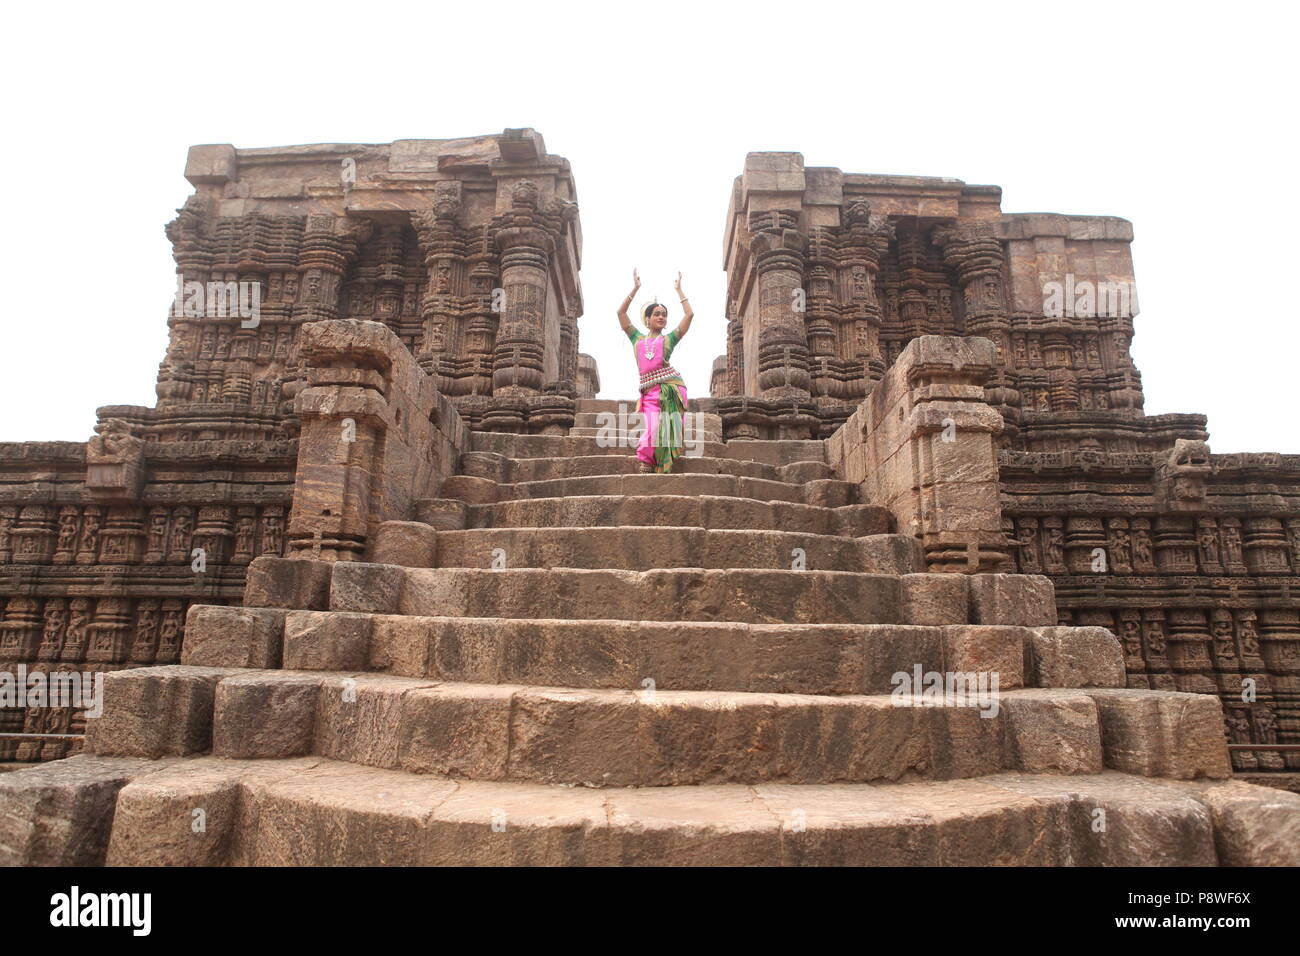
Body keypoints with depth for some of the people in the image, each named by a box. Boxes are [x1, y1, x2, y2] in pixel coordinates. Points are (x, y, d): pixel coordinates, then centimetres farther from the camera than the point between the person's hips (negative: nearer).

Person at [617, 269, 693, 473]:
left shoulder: (669, 339, 16)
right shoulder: (637, 338, 21)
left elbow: (689, 314, 11)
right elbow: (621, 313, 18)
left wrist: (679, 289, 19)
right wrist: (635, 288, 19)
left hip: (671, 387, 0)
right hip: (649, 392, 1)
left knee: (666, 432, -7)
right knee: (652, 430, -15)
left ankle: (662, 470, -5)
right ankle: (645, 464, -2)